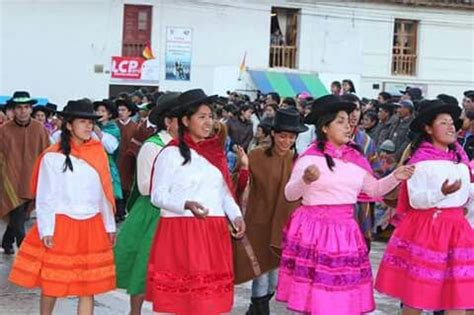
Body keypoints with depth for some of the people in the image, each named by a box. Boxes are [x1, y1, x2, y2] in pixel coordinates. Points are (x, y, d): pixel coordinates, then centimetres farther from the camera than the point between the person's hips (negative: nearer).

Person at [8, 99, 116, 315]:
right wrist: (46, 230, -12)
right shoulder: (53, 157, -7)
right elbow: (44, 197, -6)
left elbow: (104, 192, 9)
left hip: (91, 228, 3)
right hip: (60, 226, -3)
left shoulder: (98, 153, 4)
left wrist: (110, 225, 11)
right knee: (52, 283, 6)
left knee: (88, 285, 5)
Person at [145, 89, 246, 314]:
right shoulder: (171, 153, -4)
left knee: (210, 293, 4)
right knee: (178, 294, -2)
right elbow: (158, 195, -6)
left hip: (214, 232, 5)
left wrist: (236, 215, 1)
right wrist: (187, 205, -22)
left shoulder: (216, 152, 14)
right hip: (180, 230, -5)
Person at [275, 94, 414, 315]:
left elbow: (374, 189, 16)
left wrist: (394, 177, 1)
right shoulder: (310, 157, -8)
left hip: (344, 230, 5)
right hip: (314, 229, -5)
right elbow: (290, 195, -8)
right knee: (311, 296, 1)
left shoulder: (355, 158, 8)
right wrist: (304, 180, -28)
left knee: (343, 295, 9)